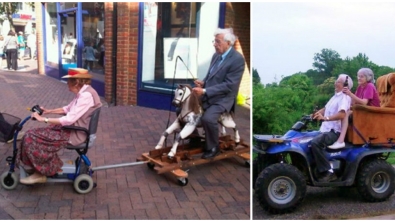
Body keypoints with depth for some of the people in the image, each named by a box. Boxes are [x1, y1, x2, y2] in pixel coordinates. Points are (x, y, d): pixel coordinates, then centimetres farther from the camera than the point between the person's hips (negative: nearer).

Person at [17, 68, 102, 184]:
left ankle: (40, 173, 3)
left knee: (32, 137, -10)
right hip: (73, 129, 10)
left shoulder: (86, 96, -24)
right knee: (33, 134, 7)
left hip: (75, 134, -10)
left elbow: (69, 119, -28)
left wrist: (43, 119, -21)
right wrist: (48, 111, 11)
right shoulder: (83, 92, 8)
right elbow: (68, 109, 21)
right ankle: (37, 168, 14)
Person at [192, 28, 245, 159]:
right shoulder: (217, 55, 7)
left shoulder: (238, 59, -17)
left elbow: (228, 85, -22)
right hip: (207, 94, 8)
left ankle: (213, 147, -5)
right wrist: (203, 82, -4)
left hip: (222, 98, -8)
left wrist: (204, 91, -25)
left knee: (207, 118, -30)